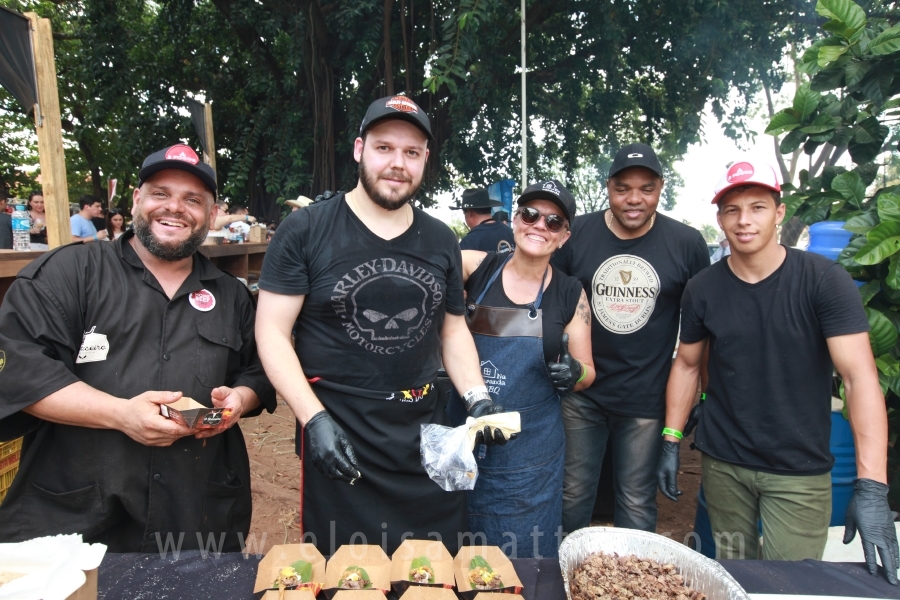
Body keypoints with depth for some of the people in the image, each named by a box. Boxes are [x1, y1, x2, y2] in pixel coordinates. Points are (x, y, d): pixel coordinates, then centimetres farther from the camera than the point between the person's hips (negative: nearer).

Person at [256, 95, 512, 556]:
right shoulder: (305, 231, -6)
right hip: (338, 432, -3)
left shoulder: (441, 241, 7)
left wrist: (477, 398, 0)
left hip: (426, 433, 4)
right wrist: (314, 419, -17)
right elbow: (272, 331, -8)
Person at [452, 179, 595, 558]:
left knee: (523, 559, 15)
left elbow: (587, 372, 7)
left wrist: (573, 373, -15)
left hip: (529, 454, 0)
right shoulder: (475, 267, -4)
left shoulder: (570, 295, -1)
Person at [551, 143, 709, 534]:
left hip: (646, 397, 0)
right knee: (573, 497, 14)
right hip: (581, 393, 1)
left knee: (637, 507, 12)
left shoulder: (687, 244, -3)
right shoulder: (576, 234, -4)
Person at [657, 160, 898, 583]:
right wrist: (671, 441, 2)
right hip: (722, 465, 2)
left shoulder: (823, 280, -12)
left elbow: (860, 376, -17)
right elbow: (687, 364, 7)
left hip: (800, 472, -2)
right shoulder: (703, 289, -3)